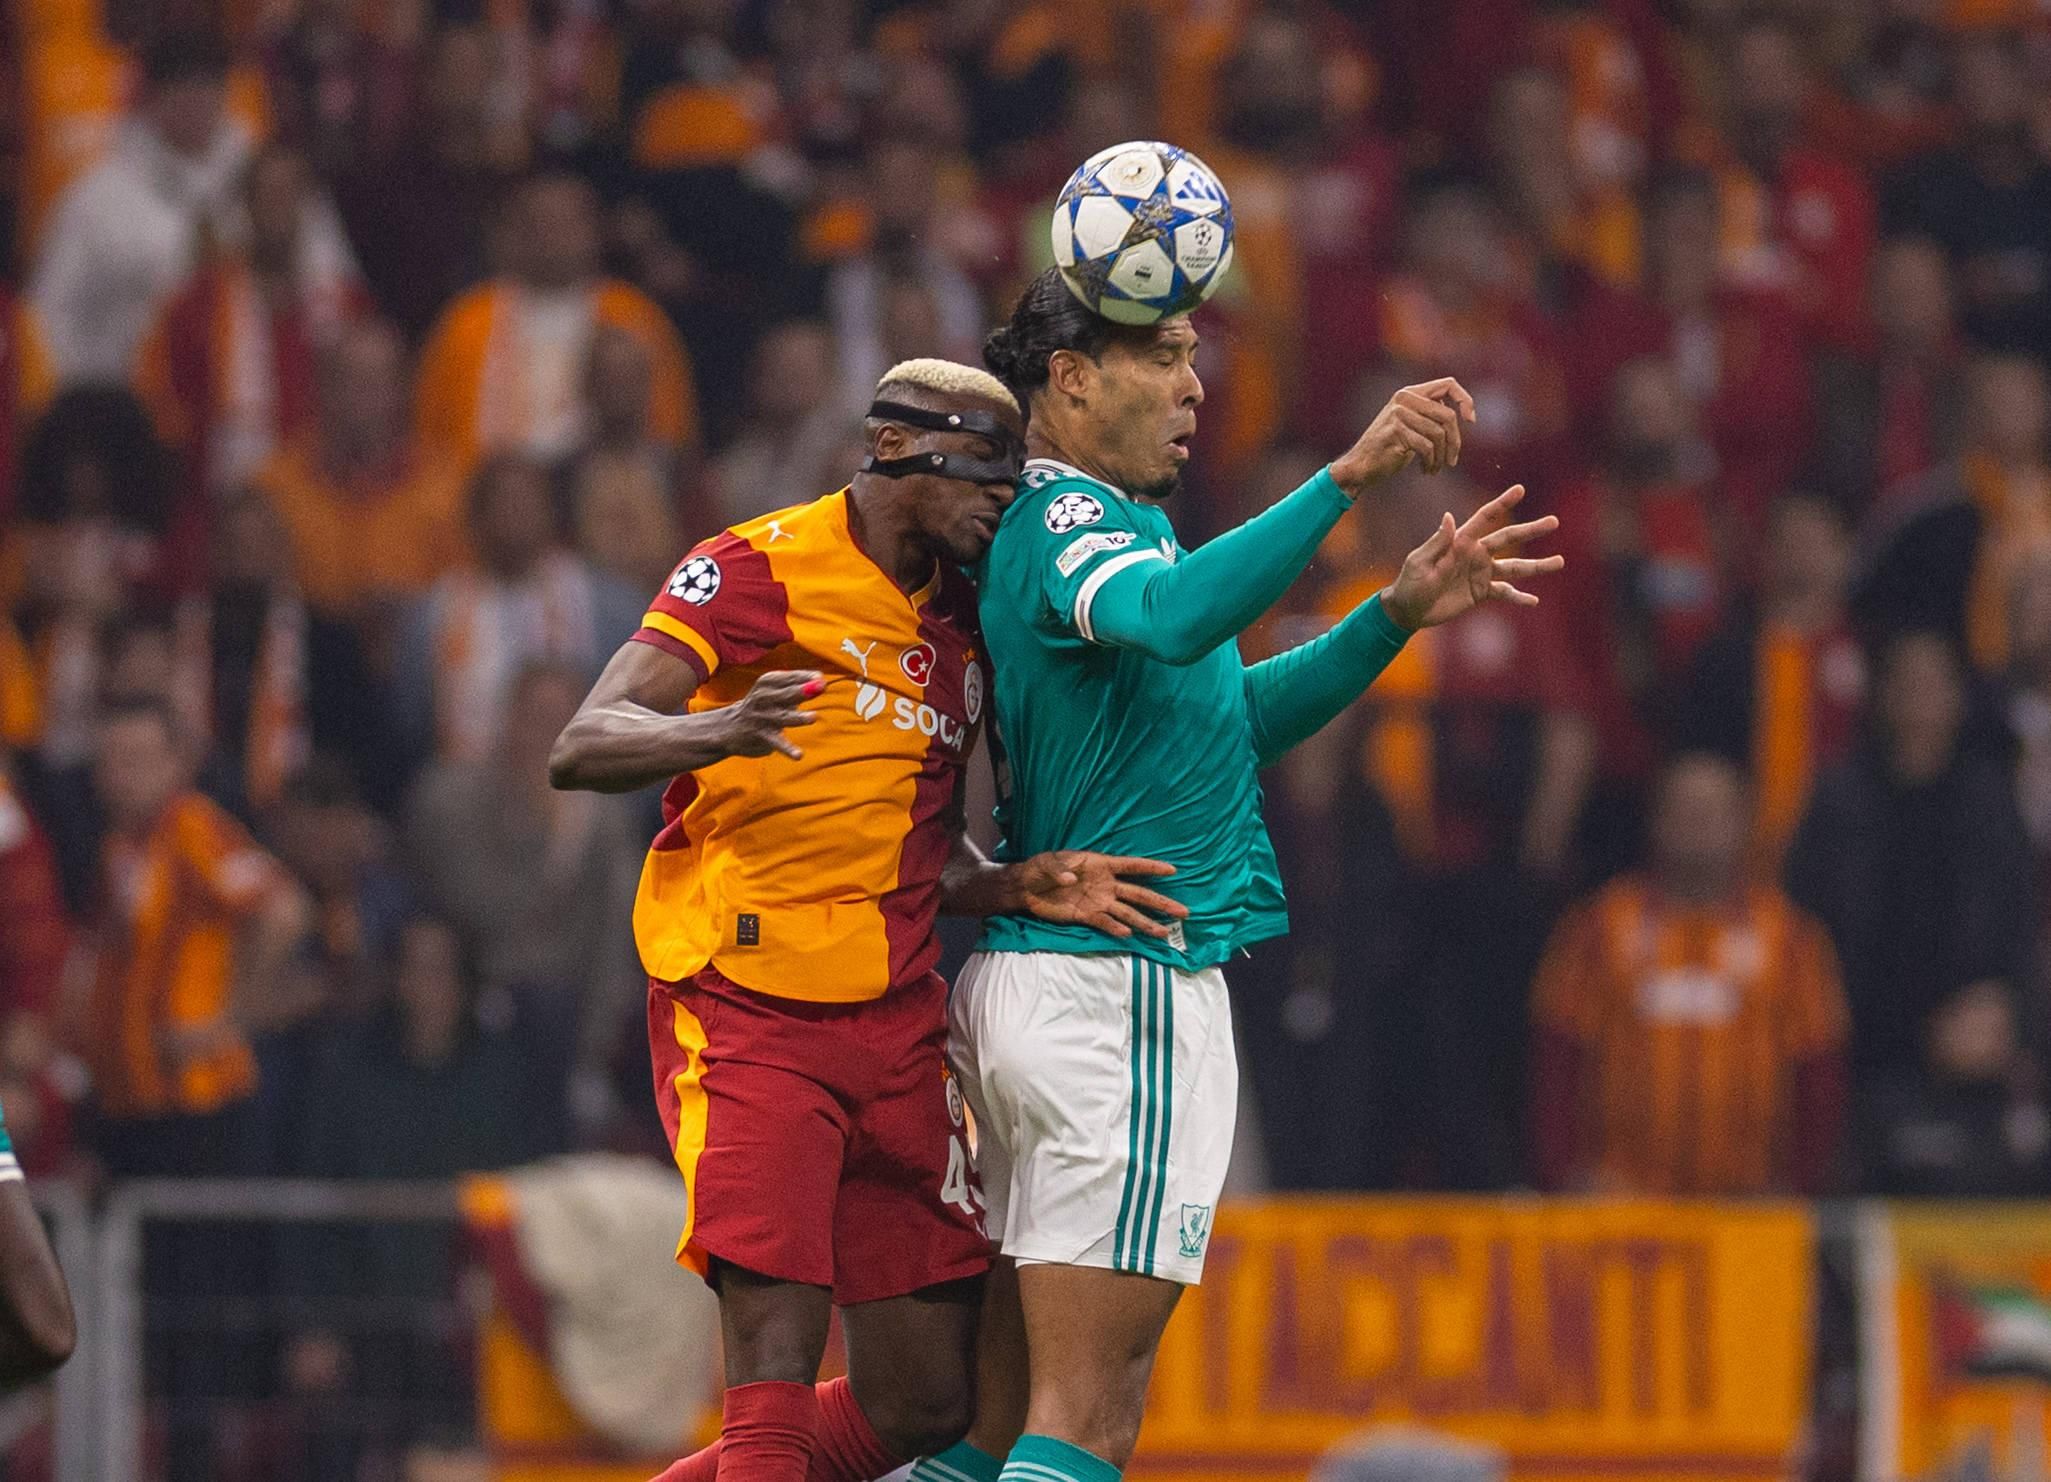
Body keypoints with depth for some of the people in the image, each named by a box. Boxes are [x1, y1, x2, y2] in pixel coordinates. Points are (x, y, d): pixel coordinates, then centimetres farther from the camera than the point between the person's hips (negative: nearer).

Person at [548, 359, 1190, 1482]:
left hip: (897, 1031, 7)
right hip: (749, 1020, -7)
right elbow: (580, 749, -15)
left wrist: (1021, 886, 0)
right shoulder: (760, 569, -6)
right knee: (774, 1368, -17)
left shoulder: (960, 629, 16)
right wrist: (717, 733, -34)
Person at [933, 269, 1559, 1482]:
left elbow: (1239, 717, 26)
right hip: (1119, 988, -10)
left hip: (1036, 978, 10)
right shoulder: (1065, 521, -10)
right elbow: (1172, 615, -33)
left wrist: (1398, 614, 15)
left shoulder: (1070, 524, 21)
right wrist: (1348, 477, -39)